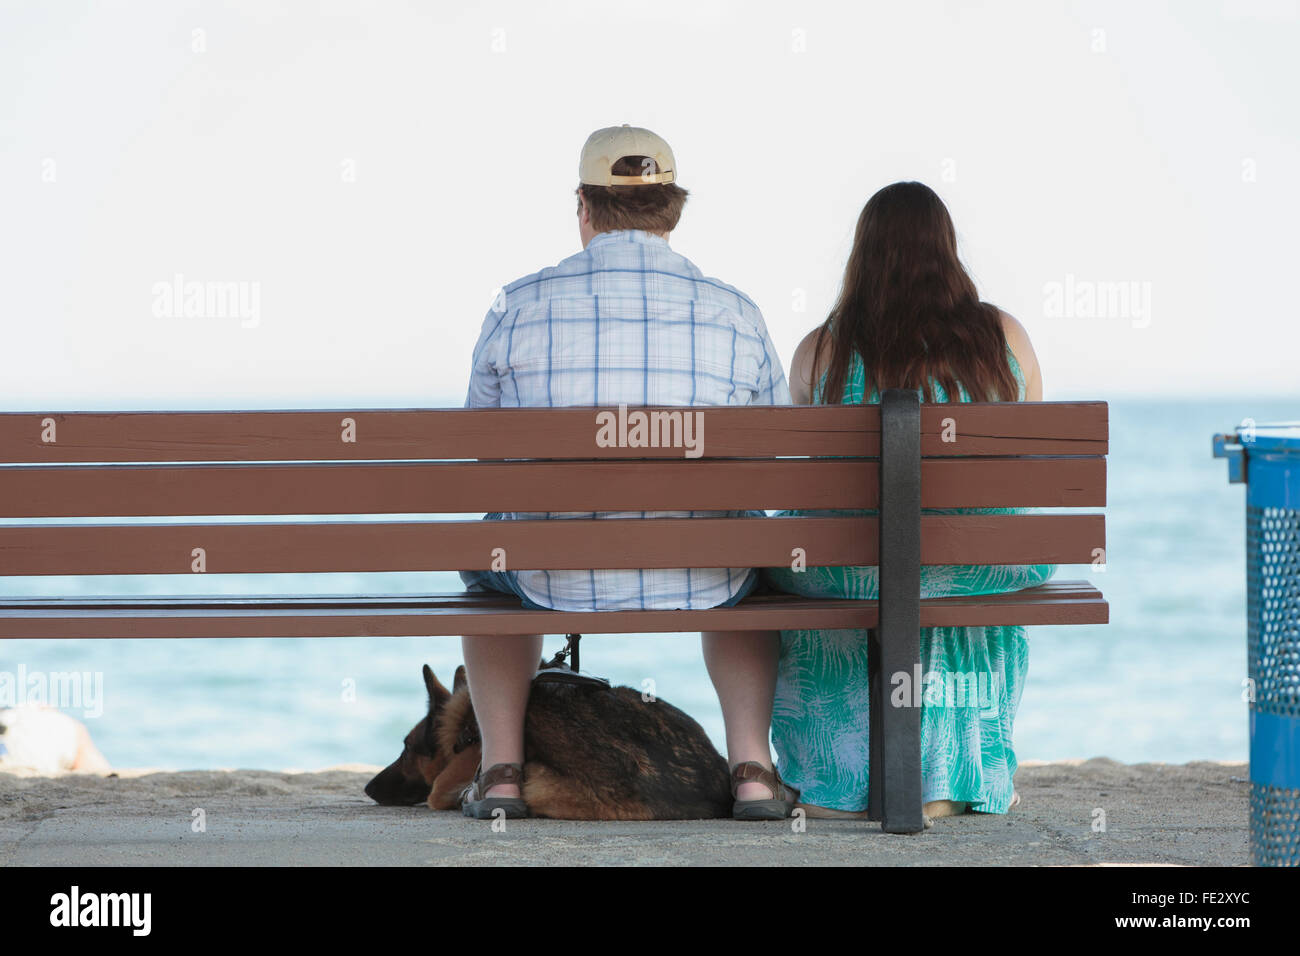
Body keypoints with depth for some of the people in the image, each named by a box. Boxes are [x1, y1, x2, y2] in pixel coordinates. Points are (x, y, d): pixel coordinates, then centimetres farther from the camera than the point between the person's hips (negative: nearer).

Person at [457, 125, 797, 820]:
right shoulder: (735, 314, -4)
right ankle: (752, 768, 23)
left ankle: (501, 770, 30)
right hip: (698, 584, 1)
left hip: (555, 580, 0)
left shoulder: (518, 308, -5)